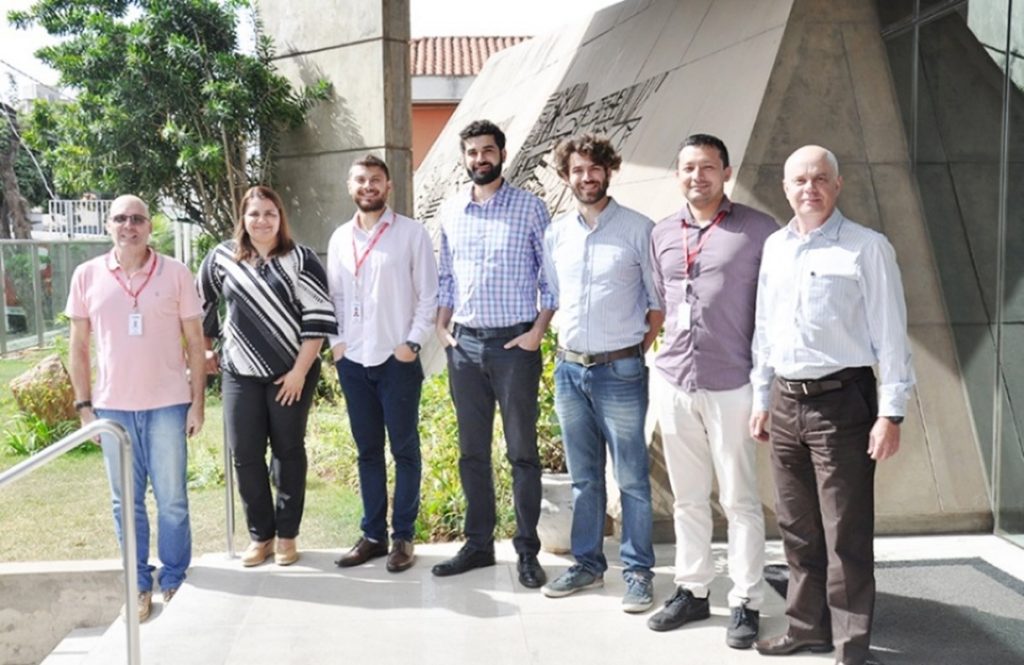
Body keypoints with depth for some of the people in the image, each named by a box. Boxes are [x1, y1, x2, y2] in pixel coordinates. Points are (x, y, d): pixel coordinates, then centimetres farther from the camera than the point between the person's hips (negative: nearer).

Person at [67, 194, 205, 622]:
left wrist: (197, 402, -2)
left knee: (172, 500, 6)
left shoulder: (175, 274, -2)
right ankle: (139, 584, 23)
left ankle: (174, 581, 21)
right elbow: (78, 347, 8)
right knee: (126, 502, 10)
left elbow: (194, 342, 1)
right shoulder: (87, 276, 3)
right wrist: (83, 404, 3)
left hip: (167, 404, -1)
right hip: (112, 407, 2)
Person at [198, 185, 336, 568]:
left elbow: (319, 317, -9)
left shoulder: (300, 259, -5)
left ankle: (287, 534, 17)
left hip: (292, 372, -2)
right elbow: (202, 305, 17)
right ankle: (259, 535, 17)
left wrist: (300, 371, -13)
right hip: (240, 374, 3)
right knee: (245, 454, 4)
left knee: (288, 450, 6)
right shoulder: (222, 257, 3)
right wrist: (206, 350, 18)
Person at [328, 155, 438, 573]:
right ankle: (373, 534, 19)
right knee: (368, 450, 10)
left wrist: (413, 342, -11)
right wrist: (336, 342, 2)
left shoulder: (411, 233, -2)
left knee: (404, 449, 3)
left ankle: (403, 536, 12)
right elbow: (334, 296, 14)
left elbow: (429, 294, -4)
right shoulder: (340, 238, 10)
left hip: (397, 359, -4)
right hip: (353, 360, 4)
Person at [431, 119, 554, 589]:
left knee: (522, 452, 2)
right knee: (472, 451, 11)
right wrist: (441, 326, 5)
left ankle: (527, 551, 11)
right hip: (464, 344, 4)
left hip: (514, 343, -4)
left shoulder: (530, 208, -3)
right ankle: (478, 544, 22)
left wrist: (538, 330, -9)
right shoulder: (450, 212, 10)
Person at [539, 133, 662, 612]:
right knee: (583, 477, 14)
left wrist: (638, 351, -3)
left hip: (620, 371, -4)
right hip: (569, 369, 4)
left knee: (632, 479, 2)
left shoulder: (638, 229, -4)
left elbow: (659, 301, -1)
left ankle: (638, 572, 13)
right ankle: (587, 564, 26)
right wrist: (569, 346, 9)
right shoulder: (555, 234, 8)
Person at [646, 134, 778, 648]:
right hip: (672, 383, 5)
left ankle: (746, 602, 15)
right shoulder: (662, 234, 11)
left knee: (740, 500, 4)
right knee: (687, 498, 14)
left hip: (731, 386, -4)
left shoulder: (758, 230, -4)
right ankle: (691, 591, 26)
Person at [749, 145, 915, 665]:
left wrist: (891, 413, -13)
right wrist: (761, 399, 17)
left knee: (846, 534, 1)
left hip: (842, 401, -6)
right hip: (786, 402, 6)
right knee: (797, 528, 15)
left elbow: (890, 335, -9)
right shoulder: (774, 247, 12)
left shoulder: (867, 248, -8)